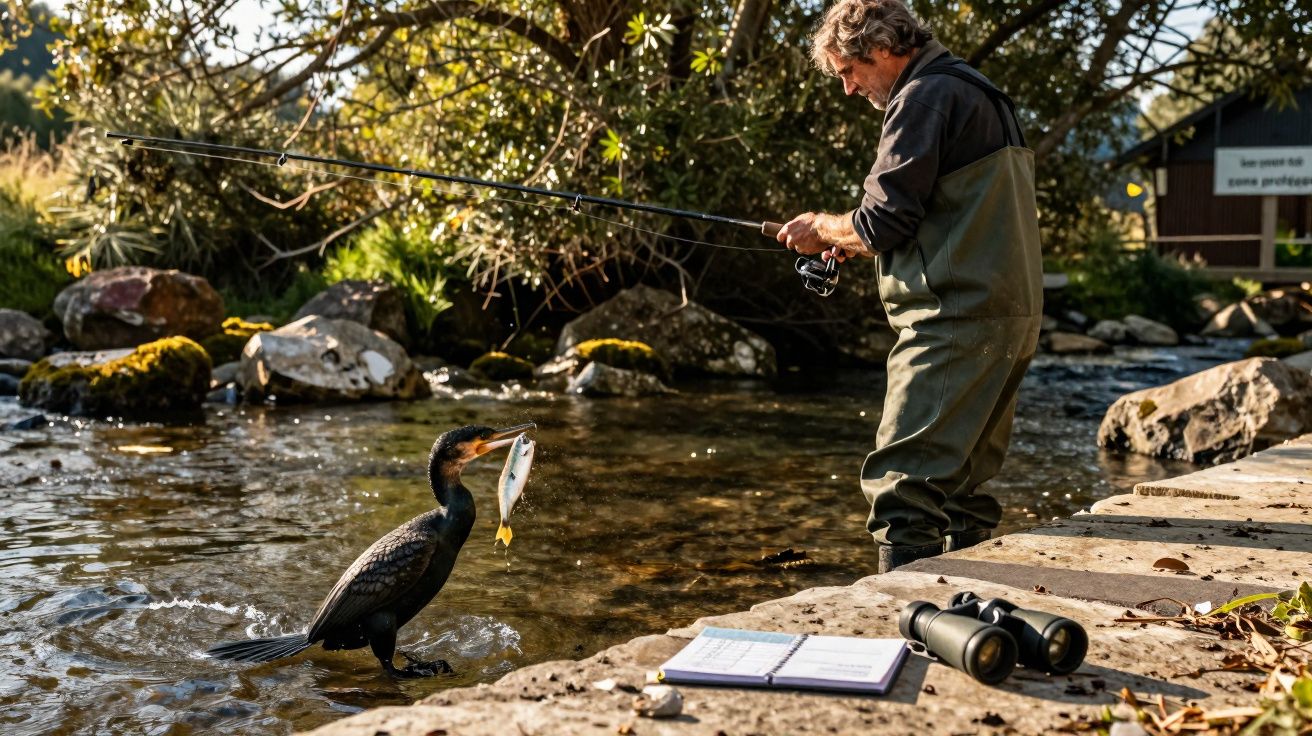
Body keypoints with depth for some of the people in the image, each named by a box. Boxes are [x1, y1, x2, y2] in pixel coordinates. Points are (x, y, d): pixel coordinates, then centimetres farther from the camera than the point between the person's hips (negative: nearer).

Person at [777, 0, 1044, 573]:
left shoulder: (925, 96, -9)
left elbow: (883, 220, -14)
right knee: (961, 488, 14)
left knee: (903, 486, -10)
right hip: (1010, 314, 10)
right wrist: (857, 244, 19)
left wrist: (822, 228, 5)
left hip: (957, 318, -10)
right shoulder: (981, 95, 22)